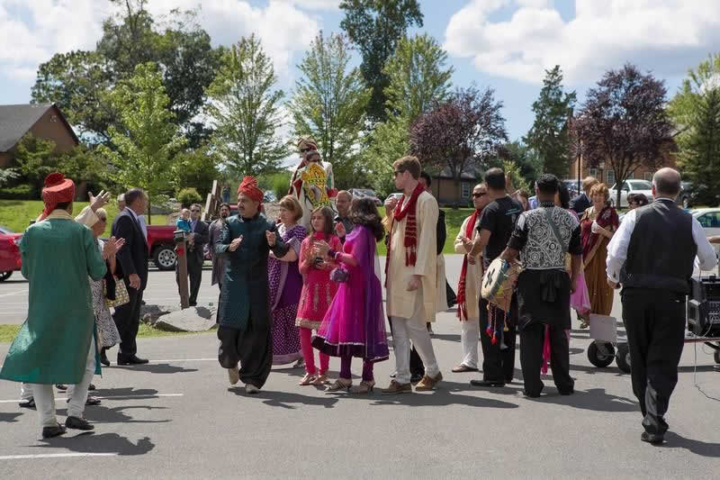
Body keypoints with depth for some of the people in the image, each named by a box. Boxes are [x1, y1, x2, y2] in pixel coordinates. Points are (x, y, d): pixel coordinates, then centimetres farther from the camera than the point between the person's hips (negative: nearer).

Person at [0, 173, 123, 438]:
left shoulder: (32, 232, -3)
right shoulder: (82, 232, -8)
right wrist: (105, 255, 14)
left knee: (39, 361, 11)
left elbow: (27, 273, 7)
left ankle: (48, 421, 4)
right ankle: (75, 412, 5)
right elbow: (97, 273, -6)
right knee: (85, 361, 16)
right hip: (77, 309, -1)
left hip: (41, 309, 1)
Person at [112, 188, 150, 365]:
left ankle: (128, 354, 15)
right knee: (122, 317, -7)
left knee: (132, 319, 11)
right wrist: (132, 274, -27)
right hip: (128, 278, -10)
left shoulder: (132, 219, 18)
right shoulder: (124, 218, -13)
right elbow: (122, 249, -22)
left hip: (135, 279, 10)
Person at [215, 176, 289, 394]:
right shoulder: (231, 223, 4)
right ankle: (230, 362, 30)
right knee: (229, 327, -2)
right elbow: (218, 246, -7)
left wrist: (274, 243, -30)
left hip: (258, 286, 0)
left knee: (257, 332, -1)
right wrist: (229, 247, -30)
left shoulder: (267, 226, 0)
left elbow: (281, 252, -8)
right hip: (233, 284, 1)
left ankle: (252, 378, 10)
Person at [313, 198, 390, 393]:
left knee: (361, 329, -5)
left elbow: (355, 259, -20)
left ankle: (368, 379, 0)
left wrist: (332, 253, -13)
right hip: (351, 286, 10)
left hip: (360, 287, -10)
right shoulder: (360, 231, 16)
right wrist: (332, 255, 13)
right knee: (345, 329, 9)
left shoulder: (362, 231, -12)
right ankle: (345, 377, 14)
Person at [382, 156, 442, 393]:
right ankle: (402, 378, 9)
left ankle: (432, 371, 13)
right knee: (398, 326, 6)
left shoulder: (426, 201, -9)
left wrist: (418, 273, -19)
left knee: (414, 324, -6)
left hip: (412, 271, -8)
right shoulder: (403, 201, 17)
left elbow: (427, 240, -15)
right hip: (396, 271, 9)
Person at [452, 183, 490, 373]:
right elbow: (458, 244, 10)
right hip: (470, 272, 7)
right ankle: (469, 360, 17)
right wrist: (469, 247, -10)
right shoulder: (468, 221, 17)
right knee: (468, 318, 10)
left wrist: (474, 247, -17)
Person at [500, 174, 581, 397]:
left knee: (531, 332, 3)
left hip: (532, 279, -3)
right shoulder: (570, 219, 2)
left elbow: (511, 251, -7)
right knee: (558, 332, 11)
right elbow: (577, 254, 6)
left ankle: (532, 386, 2)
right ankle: (564, 384, 18)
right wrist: (573, 279, 18)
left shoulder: (528, 217, -8)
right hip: (559, 279, 3)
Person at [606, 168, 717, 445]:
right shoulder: (689, 222, 0)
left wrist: (613, 277, 10)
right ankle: (654, 422, -8)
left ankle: (649, 415, 25)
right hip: (672, 299, 0)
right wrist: (691, 264, 30)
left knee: (640, 360, 15)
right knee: (663, 363, 3)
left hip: (635, 297, 1)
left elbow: (615, 253, -10)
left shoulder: (636, 216, -4)